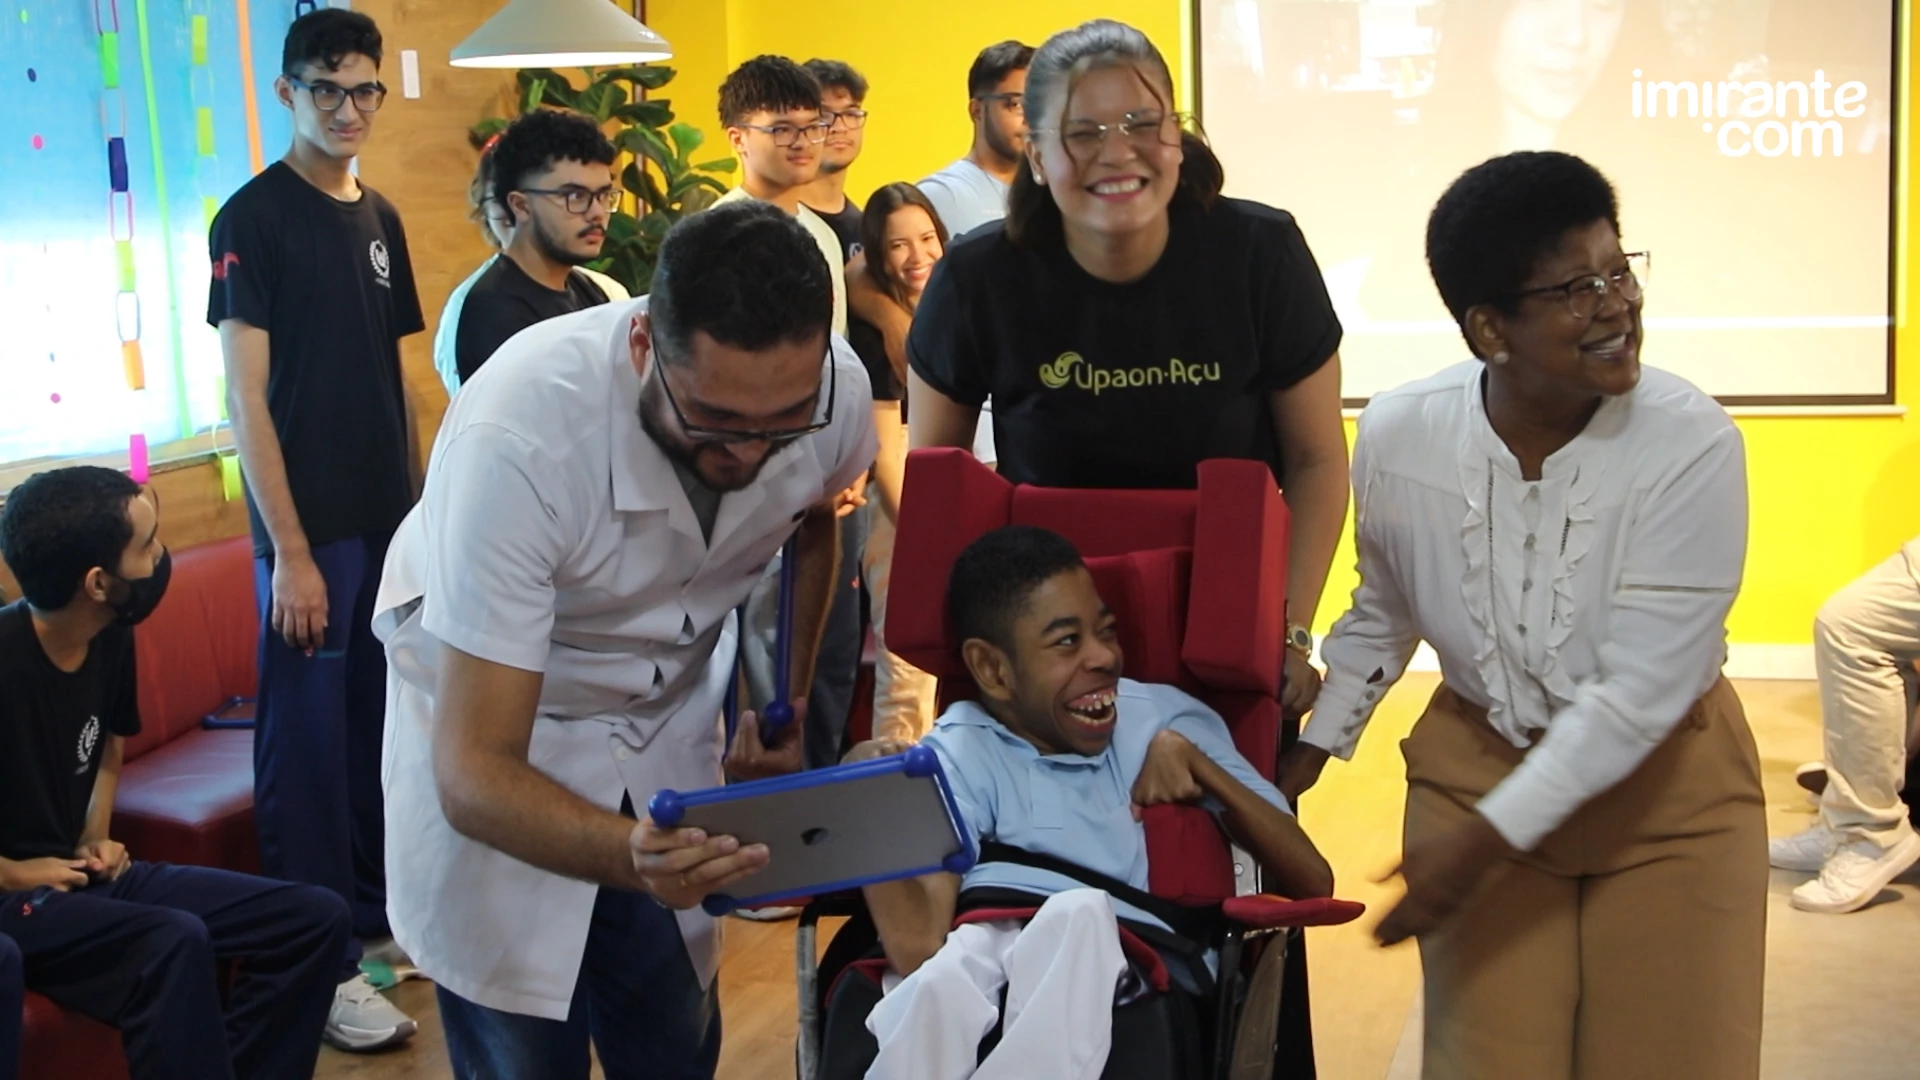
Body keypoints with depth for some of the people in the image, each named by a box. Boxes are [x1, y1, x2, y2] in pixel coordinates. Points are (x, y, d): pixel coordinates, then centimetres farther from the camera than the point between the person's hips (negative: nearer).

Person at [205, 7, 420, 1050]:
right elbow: (247, 398, -12)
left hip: (391, 522, 6)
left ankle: (377, 911, 28)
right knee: (308, 740, 0)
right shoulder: (254, 218, -8)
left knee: (379, 725, 14)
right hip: (310, 527, -6)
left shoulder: (380, 220, 12)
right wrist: (290, 550, -16)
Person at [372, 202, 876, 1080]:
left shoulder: (835, 391, -21)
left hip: (669, 717, 4)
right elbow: (472, 773, -36)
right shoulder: (517, 438, -36)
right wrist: (632, 855, -53)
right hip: (485, 723, -3)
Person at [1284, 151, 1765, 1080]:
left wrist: (1486, 840, -24)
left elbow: (1642, 687, -23)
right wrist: (1313, 746, 10)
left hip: (1666, 791, -2)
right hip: (1476, 766, 2)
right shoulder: (1398, 435, -13)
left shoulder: (1693, 445, -23)